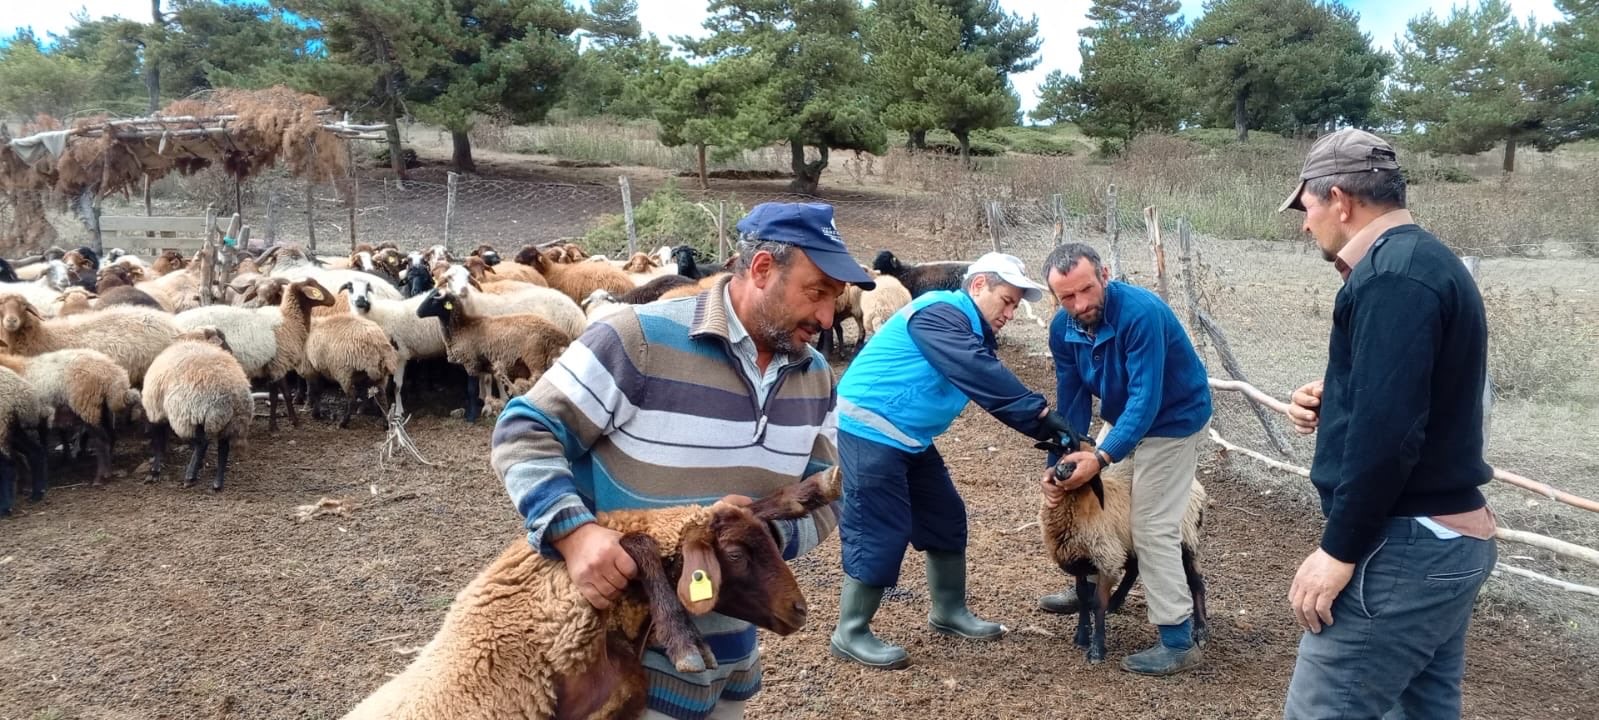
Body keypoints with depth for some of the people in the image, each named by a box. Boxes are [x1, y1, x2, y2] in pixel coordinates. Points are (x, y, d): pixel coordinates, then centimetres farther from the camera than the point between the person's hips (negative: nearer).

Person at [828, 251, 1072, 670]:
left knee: (945, 518, 15)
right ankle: (850, 634, 5)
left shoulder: (972, 333, 14)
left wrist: (1049, 432, -3)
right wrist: (1043, 415, -29)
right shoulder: (940, 314, -18)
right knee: (881, 532, -8)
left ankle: (949, 612, 30)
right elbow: (985, 379, -29)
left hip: (908, 439, 11)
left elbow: (994, 392, 9)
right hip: (869, 433, -11)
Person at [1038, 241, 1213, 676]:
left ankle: (1179, 643, -1)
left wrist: (1102, 457, -44)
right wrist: (1058, 464, -19)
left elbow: (1145, 399, -36)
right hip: (1125, 417, 8)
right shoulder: (1063, 328, -12)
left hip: (1173, 419, -8)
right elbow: (1072, 401, -9)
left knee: (1153, 528, -10)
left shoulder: (1141, 313, -34)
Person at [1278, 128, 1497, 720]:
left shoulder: (1393, 275, -18)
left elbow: (1389, 432, -25)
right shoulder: (1428, 262, 15)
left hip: (1407, 546, -11)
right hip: (1452, 536, 11)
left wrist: (1339, 550, -19)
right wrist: (1332, 403, 7)